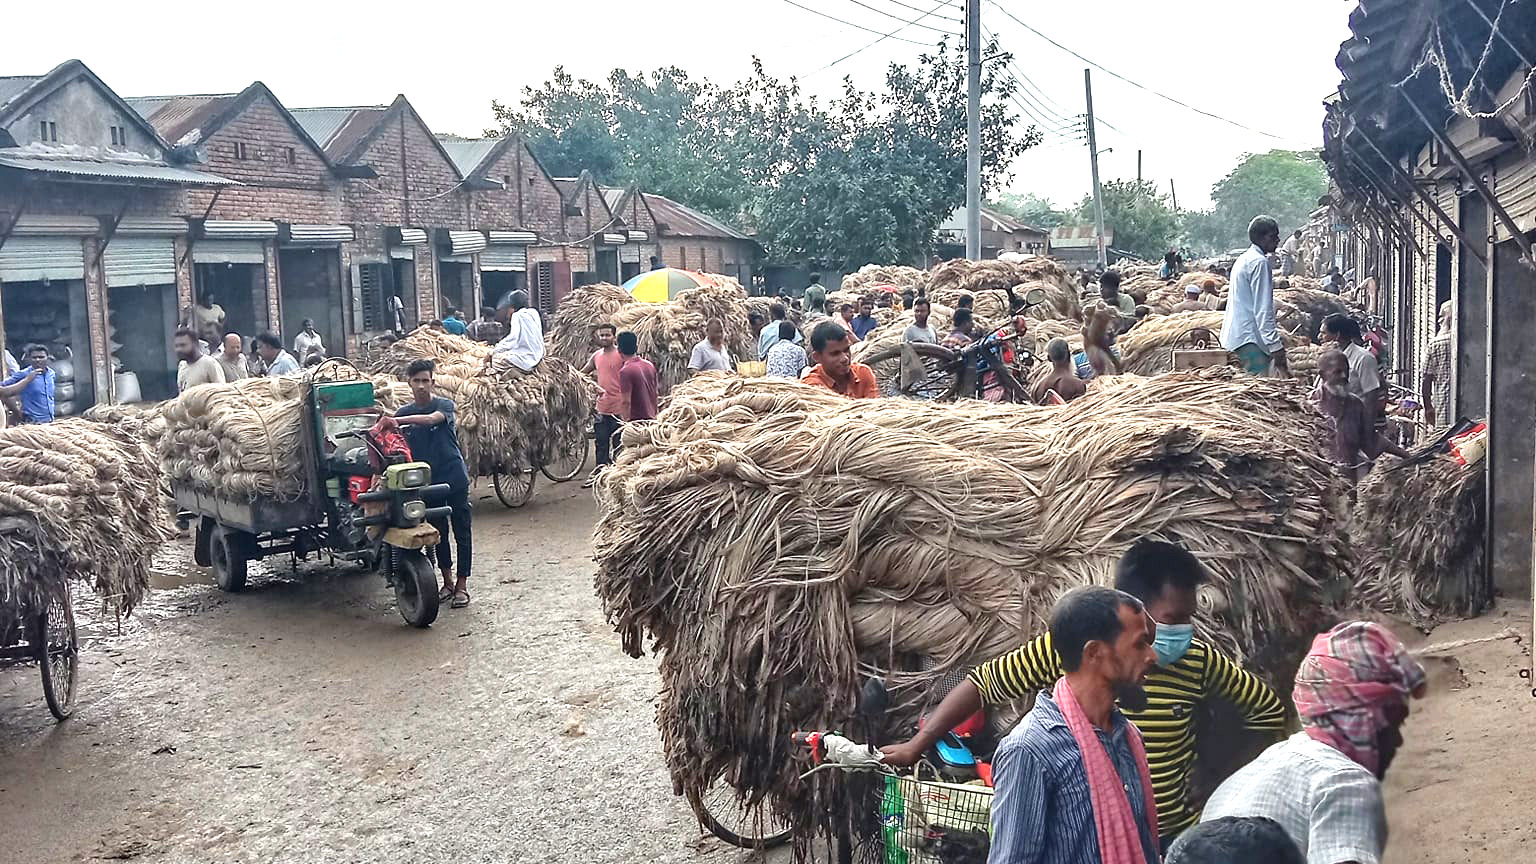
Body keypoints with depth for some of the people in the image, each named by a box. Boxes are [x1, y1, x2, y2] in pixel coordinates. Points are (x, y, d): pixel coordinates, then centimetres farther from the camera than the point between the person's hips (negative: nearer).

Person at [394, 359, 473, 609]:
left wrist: (399, 420, -40)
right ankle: (448, 582, 24)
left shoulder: (444, 405, -6)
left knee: (462, 532, 1)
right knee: (438, 533, 11)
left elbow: (431, 419, -28)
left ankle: (462, 586, 8)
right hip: (427, 482, 3)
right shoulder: (403, 412, 5)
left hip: (454, 477, -3)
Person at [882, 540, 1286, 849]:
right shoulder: (1065, 648, -16)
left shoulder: (1199, 660, -10)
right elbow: (982, 683, -8)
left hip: (1173, 838, 2)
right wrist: (915, 746, -10)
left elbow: (1269, 709, 5)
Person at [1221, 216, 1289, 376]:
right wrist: (1275, 345, -19)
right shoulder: (1260, 262, -12)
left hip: (1235, 336, 10)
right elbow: (1263, 310, -18)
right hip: (1249, 338, -10)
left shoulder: (1243, 260, 19)